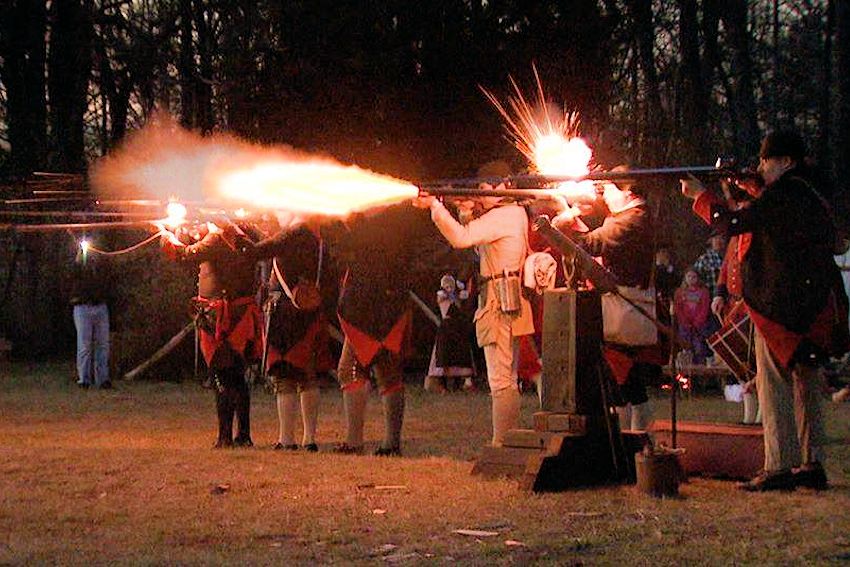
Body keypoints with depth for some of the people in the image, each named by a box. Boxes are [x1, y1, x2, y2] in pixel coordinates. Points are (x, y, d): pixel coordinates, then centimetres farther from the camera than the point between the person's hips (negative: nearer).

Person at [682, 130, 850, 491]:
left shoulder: (784, 195, -14)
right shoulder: (814, 193, 15)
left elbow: (730, 224, -16)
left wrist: (699, 195, -3)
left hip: (781, 304, -9)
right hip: (815, 305, 9)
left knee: (774, 383, -6)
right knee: (807, 384, 12)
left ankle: (780, 467, -10)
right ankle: (812, 464, 14)